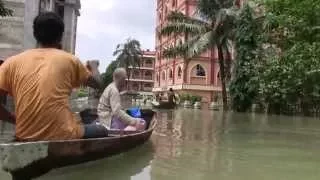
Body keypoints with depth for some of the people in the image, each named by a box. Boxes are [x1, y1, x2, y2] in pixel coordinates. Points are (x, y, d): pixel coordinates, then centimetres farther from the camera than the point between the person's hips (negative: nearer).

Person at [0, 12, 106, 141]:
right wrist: (92, 68, 38)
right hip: (62, 136, -3)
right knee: (101, 131, 23)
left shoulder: (13, 62, 4)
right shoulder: (68, 60, 1)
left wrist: (14, 119, 12)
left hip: (26, 137, 4)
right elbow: (97, 83, 17)